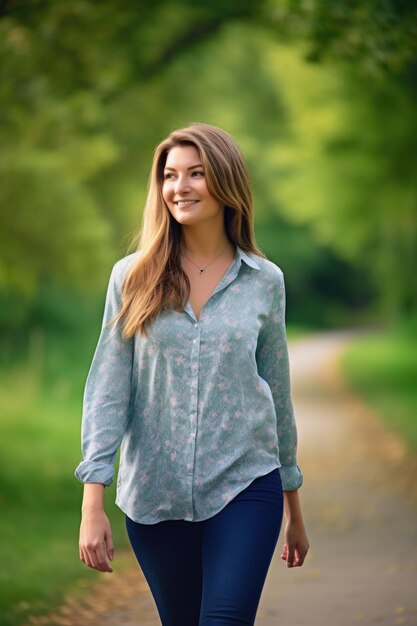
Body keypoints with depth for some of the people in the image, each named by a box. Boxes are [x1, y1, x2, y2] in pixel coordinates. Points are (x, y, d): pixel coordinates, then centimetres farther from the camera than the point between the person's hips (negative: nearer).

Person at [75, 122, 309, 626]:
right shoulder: (133, 277, 0)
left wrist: (294, 509, 16)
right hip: (153, 495, 1)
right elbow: (106, 390, -2)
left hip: (244, 488, -1)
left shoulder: (264, 281, 2)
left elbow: (277, 392, 11)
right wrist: (92, 505, -10)